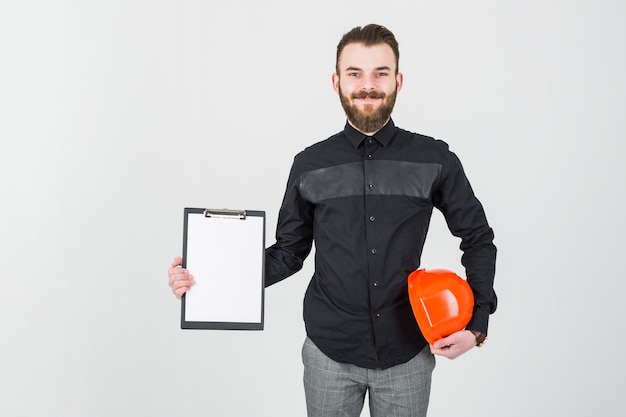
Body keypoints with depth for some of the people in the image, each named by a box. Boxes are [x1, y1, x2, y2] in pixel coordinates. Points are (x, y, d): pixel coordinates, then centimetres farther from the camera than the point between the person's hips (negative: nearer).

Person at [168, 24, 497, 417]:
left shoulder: (434, 160, -4)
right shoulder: (311, 165, -2)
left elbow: (478, 239, 5)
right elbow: (289, 252, 4)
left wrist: (477, 324, -4)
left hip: (408, 354, 0)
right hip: (330, 354, 1)